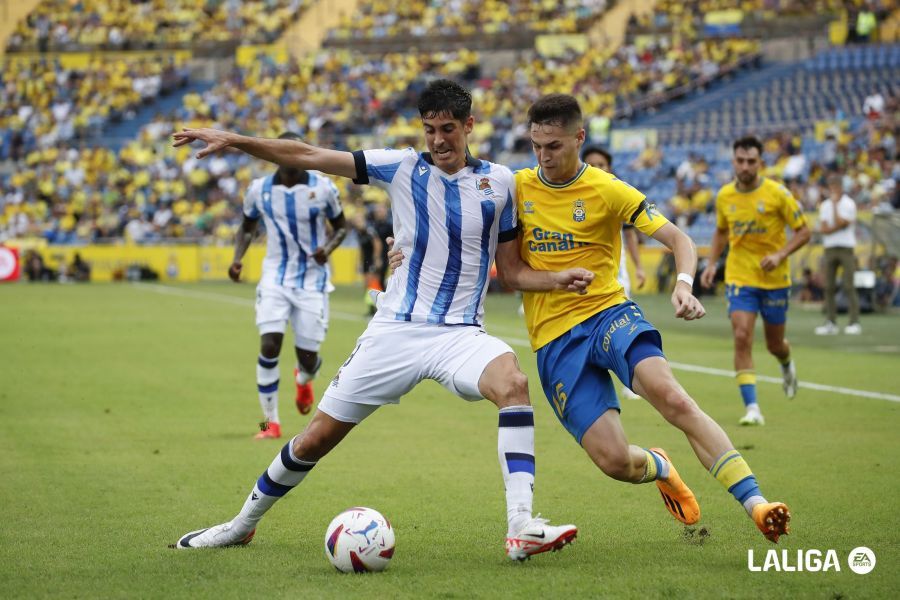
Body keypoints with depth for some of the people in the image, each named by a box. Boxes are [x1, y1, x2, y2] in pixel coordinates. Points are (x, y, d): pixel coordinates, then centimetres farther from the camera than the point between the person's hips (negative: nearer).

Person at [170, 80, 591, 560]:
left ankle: (521, 527, -36)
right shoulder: (403, 167, 1)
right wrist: (235, 141, -11)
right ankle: (242, 524, 27)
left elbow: (513, 271, 11)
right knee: (318, 436, 3)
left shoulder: (498, 181, 5)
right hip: (395, 330, 0)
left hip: (460, 334, 0)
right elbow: (307, 157, -2)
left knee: (512, 381, -32)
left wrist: (559, 279, -8)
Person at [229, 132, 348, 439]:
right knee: (269, 345, -16)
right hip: (275, 277, 1)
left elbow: (340, 226, 6)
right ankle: (271, 421, -3)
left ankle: (303, 379, 42)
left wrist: (328, 248, -15)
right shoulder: (259, 189, -3)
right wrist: (237, 258, -4)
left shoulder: (322, 187, -7)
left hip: (312, 279, -1)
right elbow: (248, 226, 14)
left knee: (308, 355, 1)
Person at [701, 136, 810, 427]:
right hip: (739, 278, 1)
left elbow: (803, 231, -6)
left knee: (775, 345, 11)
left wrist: (780, 255, -21)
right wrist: (711, 263, 5)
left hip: (774, 279, -1)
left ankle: (787, 367, 50)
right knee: (742, 338, -16)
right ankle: (752, 408, -16)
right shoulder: (724, 196, 0)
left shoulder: (777, 193, -11)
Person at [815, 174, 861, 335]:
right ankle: (831, 323, 4)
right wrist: (836, 227, -12)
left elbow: (840, 223, -12)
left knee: (849, 286, -10)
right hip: (829, 248, 5)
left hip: (846, 248, -5)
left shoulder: (849, 204, -1)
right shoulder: (824, 205, 13)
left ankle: (855, 323, -9)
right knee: (829, 287, 1)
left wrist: (835, 204, -6)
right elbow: (823, 229, 4)